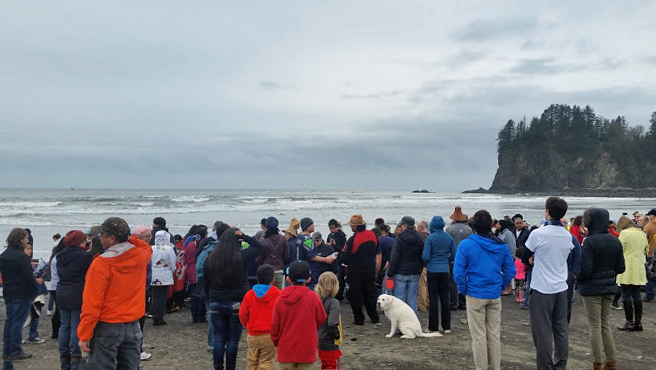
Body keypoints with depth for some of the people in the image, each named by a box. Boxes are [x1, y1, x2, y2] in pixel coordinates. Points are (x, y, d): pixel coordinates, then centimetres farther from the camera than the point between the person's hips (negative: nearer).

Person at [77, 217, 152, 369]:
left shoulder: (101, 264, -18)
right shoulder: (141, 256, -3)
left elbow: (92, 304, -17)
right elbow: (147, 248, 26)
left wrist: (84, 335, -10)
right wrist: (130, 239, 8)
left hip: (108, 328, -5)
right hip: (133, 326, 5)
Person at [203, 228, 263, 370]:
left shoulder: (210, 258, 0)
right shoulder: (242, 256, -10)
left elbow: (205, 283, 8)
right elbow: (260, 247, 5)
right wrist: (244, 237, -3)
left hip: (216, 304, 3)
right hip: (237, 304, -3)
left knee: (219, 338, 12)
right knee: (233, 339, 7)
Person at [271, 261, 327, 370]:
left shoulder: (281, 299, -6)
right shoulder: (313, 297, -11)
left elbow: (274, 326, 1)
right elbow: (322, 320, 0)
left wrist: (277, 342, 18)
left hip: (285, 350, 2)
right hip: (306, 349, -2)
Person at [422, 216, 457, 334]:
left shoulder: (430, 238, -11)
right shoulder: (449, 238, 2)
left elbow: (426, 257, -15)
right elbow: (454, 256, 5)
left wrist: (427, 262, 7)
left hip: (432, 271, -4)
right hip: (445, 271, 4)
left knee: (433, 299, 3)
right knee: (445, 299, 11)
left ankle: (433, 327, 8)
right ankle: (447, 327, 17)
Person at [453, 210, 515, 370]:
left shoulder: (466, 245, -11)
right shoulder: (502, 246, 1)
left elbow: (458, 272, -14)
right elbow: (510, 271, 3)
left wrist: (463, 290, -1)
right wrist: (501, 286, 11)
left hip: (475, 295, -4)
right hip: (495, 296, 4)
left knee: (479, 335, 5)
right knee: (494, 334, 14)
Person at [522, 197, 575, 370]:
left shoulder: (538, 234, -14)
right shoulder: (568, 235, 3)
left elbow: (524, 259, -4)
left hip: (542, 289, -6)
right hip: (561, 288, 6)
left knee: (543, 331, 1)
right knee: (561, 329, 13)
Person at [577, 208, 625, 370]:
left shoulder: (589, 241, -19)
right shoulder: (615, 241, 2)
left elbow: (585, 270, -20)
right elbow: (620, 268, 7)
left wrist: (577, 278, -1)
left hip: (592, 289, -6)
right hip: (609, 289, 6)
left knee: (595, 327, 3)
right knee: (605, 325, 18)